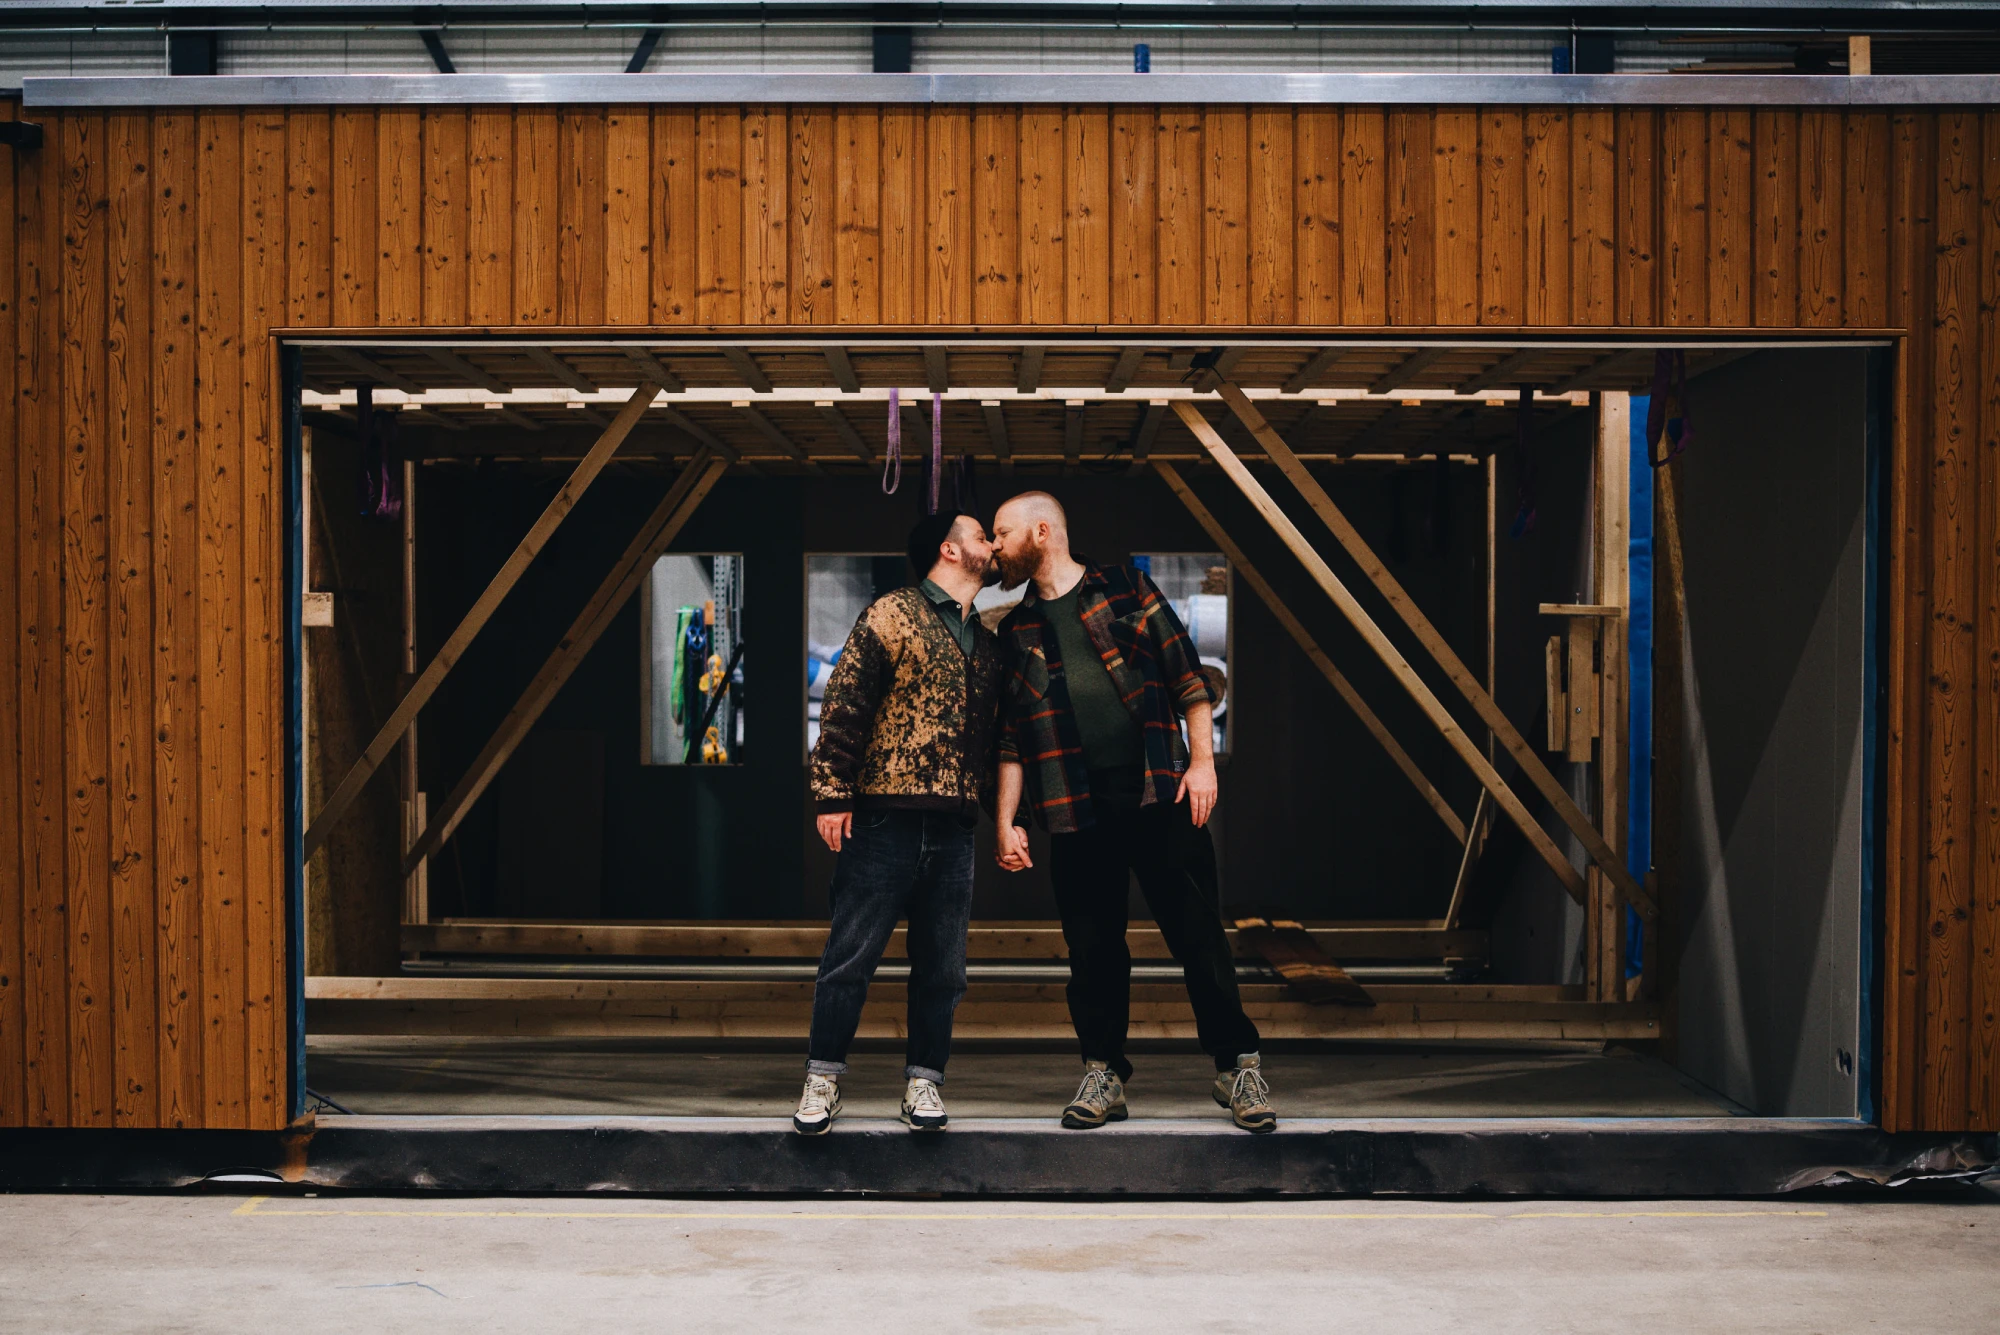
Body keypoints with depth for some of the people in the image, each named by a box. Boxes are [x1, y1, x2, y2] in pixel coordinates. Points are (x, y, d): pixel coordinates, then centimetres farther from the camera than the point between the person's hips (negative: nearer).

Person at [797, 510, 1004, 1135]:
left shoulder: (986, 642, 19)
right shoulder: (892, 615, -1)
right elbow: (844, 706, -7)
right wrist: (833, 794, -13)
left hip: (954, 830, 6)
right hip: (886, 819, -6)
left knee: (943, 965, 7)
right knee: (851, 955, -1)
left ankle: (924, 1081, 18)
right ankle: (823, 1078, 10)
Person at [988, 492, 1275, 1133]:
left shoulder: (1125, 591, 6)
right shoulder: (1015, 630, 16)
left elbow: (1188, 677, 4)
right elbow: (1011, 738, 15)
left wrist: (1202, 761, -5)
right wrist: (1006, 822, 7)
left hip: (1159, 793, -3)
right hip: (1076, 811, 3)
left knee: (1198, 934, -1)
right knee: (1093, 948, 4)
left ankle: (1237, 1065, 9)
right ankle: (1104, 1074, 16)